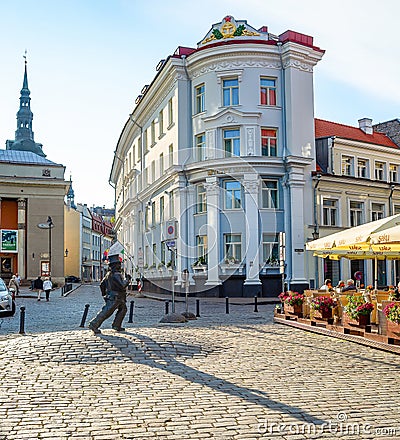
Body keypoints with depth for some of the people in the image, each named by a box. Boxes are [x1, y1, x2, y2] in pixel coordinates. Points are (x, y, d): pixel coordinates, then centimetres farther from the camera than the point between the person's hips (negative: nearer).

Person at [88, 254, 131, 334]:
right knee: (105, 313, -6)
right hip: (114, 298, -10)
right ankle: (93, 325, -3)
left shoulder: (109, 273, 10)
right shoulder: (116, 274, -21)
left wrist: (104, 294, 25)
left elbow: (102, 284, 16)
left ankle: (116, 325, 18)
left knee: (123, 309, 17)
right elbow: (122, 286, -28)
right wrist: (127, 279, -12)